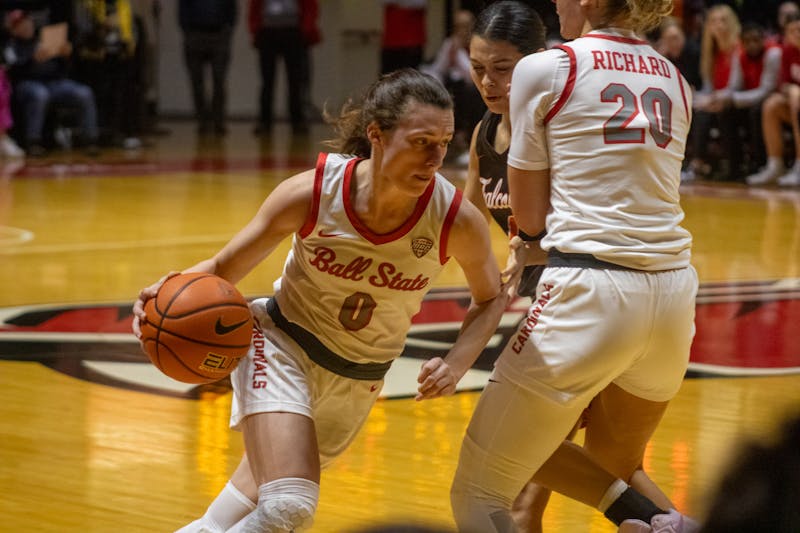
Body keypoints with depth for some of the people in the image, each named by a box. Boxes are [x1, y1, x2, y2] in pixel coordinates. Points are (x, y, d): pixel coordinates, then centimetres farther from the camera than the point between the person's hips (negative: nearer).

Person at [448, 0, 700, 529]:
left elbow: (528, 215, 3)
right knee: (615, 463, 30)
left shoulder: (543, 70, -2)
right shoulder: (674, 80, 14)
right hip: (675, 295, 7)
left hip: (591, 292, -7)